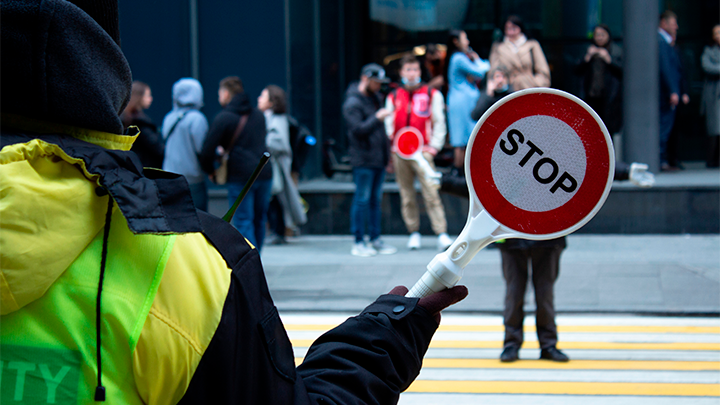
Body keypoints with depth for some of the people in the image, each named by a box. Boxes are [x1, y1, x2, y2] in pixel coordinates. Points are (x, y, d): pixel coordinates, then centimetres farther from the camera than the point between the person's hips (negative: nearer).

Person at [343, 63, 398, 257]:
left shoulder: (376, 98, 15)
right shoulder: (352, 103, -11)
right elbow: (358, 130, -21)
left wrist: (387, 150, 21)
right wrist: (377, 119, -25)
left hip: (379, 159, 8)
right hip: (363, 161, -8)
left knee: (376, 200, 12)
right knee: (362, 200, -4)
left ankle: (376, 239, 18)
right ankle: (358, 243, 2)